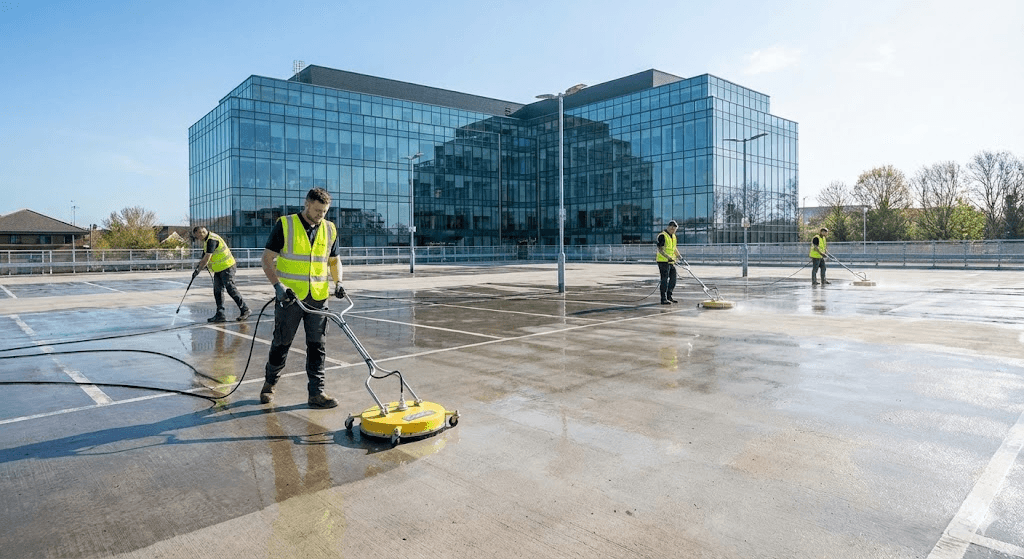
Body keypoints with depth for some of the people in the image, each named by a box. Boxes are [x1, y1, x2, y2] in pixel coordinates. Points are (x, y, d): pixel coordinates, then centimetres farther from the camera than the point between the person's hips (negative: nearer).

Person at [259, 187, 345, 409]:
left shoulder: (330, 229, 7)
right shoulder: (285, 225, -5)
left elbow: (334, 260, 16)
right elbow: (267, 259, -6)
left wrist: (338, 282, -2)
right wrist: (278, 285, -19)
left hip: (318, 298, 3)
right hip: (289, 298, -3)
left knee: (317, 346, 4)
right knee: (281, 344, 8)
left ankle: (317, 392, 10)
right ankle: (270, 384, 31)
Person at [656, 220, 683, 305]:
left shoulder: (673, 236, 16)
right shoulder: (662, 236, -12)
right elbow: (660, 249, -19)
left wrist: (679, 256, 11)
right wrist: (668, 257, -28)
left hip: (671, 262, 9)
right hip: (663, 261, -9)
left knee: (673, 279, 11)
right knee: (665, 280, -7)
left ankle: (669, 297, 21)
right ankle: (663, 299, -2)